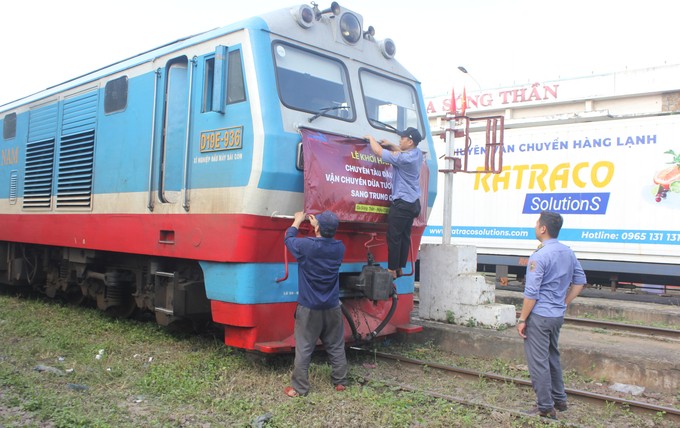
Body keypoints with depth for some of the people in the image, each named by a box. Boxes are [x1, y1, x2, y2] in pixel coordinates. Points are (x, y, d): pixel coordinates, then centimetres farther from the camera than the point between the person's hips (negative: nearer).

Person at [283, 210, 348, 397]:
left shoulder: (305, 246, -17)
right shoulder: (339, 248, -5)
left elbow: (289, 238, 4)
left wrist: (297, 221, 19)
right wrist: (316, 224, 23)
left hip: (309, 308, -3)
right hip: (332, 308, 4)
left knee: (303, 349, 4)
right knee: (336, 346, 15)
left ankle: (299, 388, 9)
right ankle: (340, 382, 24)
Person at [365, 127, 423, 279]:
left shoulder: (403, 158, -20)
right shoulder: (417, 153, 5)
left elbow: (378, 151, -15)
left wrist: (371, 138, 3)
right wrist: (389, 145, 16)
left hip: (402, 204, -9)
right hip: (413, 203, 9)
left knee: (394, 237, -2)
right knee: (405, 236, 11)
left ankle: (392, 271, 3)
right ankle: (399, 269, 17)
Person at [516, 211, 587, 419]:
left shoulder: (539, 256, -19)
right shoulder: (568, 252, 6)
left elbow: (531, 293, -19)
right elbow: (580, 281, 15)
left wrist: (522, 319, -12)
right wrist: (564, 304, 18)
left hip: (539, 316, -8)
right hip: (558, 315, 9)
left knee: (538, 362, 1)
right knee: (552, 357, 22)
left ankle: (545, 408, 8)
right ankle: (559, 400, 32)